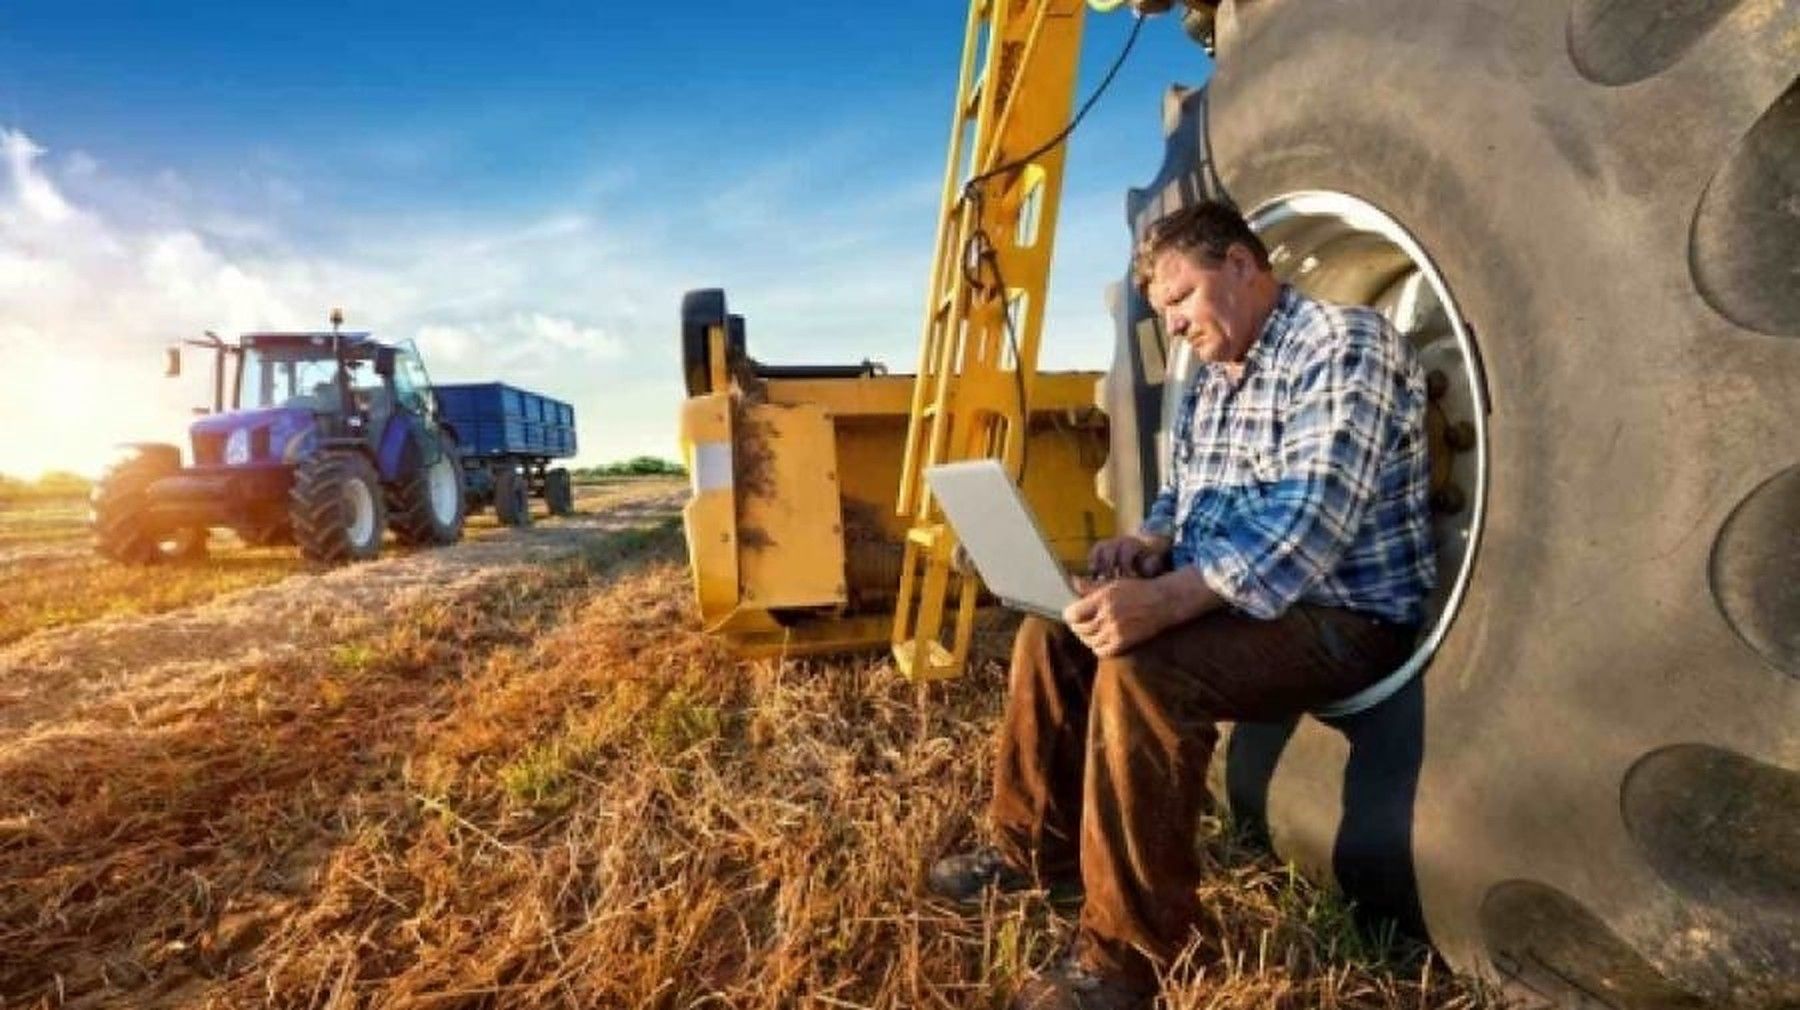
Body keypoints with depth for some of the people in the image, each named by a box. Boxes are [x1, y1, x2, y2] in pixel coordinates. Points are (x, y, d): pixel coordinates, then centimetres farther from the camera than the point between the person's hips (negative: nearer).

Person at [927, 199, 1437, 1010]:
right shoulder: (1210, 377, 12)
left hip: (1340, 616, -9)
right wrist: (1148, 543, -5)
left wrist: (1167, 599, -39)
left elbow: (1307, 524, -29)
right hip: (1221, 596, 9)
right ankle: (1038, 849, 16)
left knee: (1141, 669, -32)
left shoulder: (1343, 345, -16)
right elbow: (1182, 491, 19)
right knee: (1053, 633, 3)